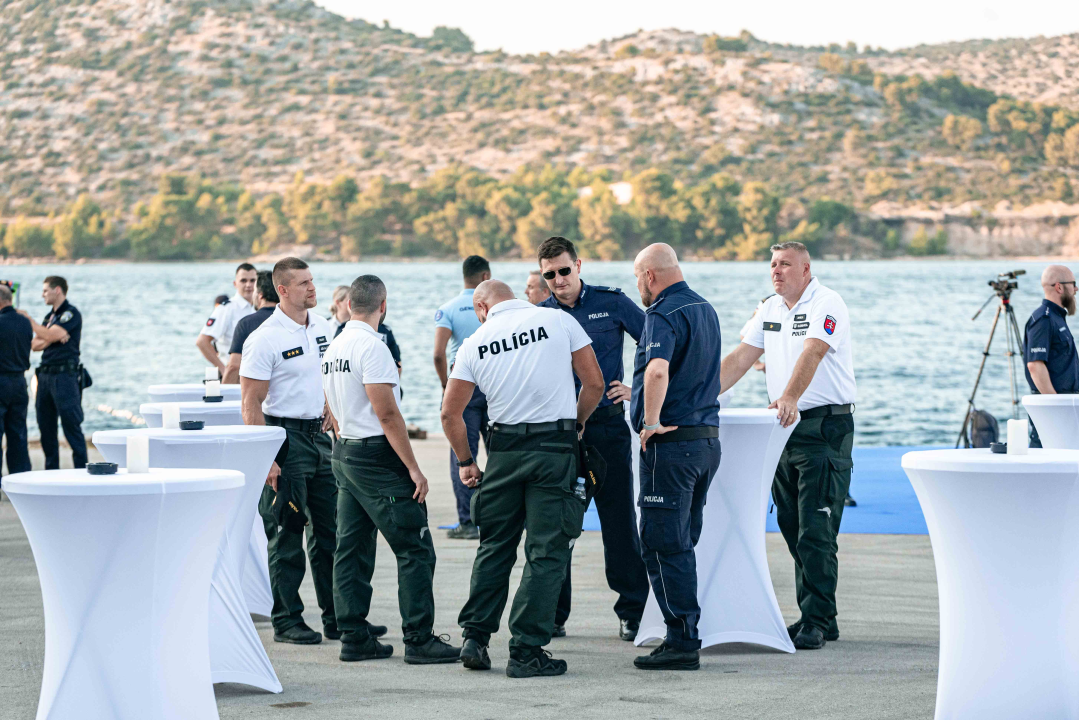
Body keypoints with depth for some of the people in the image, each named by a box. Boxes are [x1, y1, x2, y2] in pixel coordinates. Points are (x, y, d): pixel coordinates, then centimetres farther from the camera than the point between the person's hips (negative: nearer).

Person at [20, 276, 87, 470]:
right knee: (46, 427, 8)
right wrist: (54, 338, -7)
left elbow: (50, 335, -16)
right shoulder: (50, 317, 19)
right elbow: (35, 345, 12)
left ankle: (81, 470, -5)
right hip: (45, 375, 8)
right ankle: (51, 473, 14)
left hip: (65, 376, -8)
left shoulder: (71, 313, -6)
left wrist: (29, 319, -4)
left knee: (72, 426, -8)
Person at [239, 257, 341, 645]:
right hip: (286, 435, -7)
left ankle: (338, 617, 16)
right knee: (287, 534, -2)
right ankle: (286, 621, 6)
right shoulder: (265, 338, -13)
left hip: (321, 435, 7)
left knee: (331, 529, 9)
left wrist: (332, 413, 12)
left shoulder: (324, 327, 8)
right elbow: (250, 403, -14)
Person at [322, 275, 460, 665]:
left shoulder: (332, 349, 12)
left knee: (352, 550, 10)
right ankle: (420, 640, -7)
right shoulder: (371, 346, -16)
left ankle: (354, 638, 11)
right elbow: (387, 415, -19)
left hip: (343, 454, 9)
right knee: (416, 550, -6)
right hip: (378, 456, -9)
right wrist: (414, 468, -16)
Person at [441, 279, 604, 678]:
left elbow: (450, 413, 6)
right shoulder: (559, 320, 3)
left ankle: (475, 638, 16)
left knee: (495, 546, 16)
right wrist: (577, 422, 19)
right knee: (546, 553, 1)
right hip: (556, 447, -2)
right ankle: (526, 652, 0)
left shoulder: (474, 343, 6)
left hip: (505, 448, 2)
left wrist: (466, 461, 20)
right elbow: (594, 382, 2)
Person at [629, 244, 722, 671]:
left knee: (662, 545, -5)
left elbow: (658, 370, -34)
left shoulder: (663, 314, -14)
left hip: (671, 443, -9)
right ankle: (686, 637, 17)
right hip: (708, 439, 9)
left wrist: (651, 421, -22)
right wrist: (639, 393, 38)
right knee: (682, 544, 14)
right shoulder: (706, 309, 16)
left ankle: (682, 643, -6)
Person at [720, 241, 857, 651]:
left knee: (816, 530, -11)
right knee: (792, 528, 9)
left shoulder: (826, 304, -10)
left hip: (826, 426, -8)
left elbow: (812, 353, -26)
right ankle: (813, 618, 15)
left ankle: (817, 622, -9)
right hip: (784, 428, 8)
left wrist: (790, 397, -40)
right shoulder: (771, 309, 14)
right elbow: (741, 357, 15)